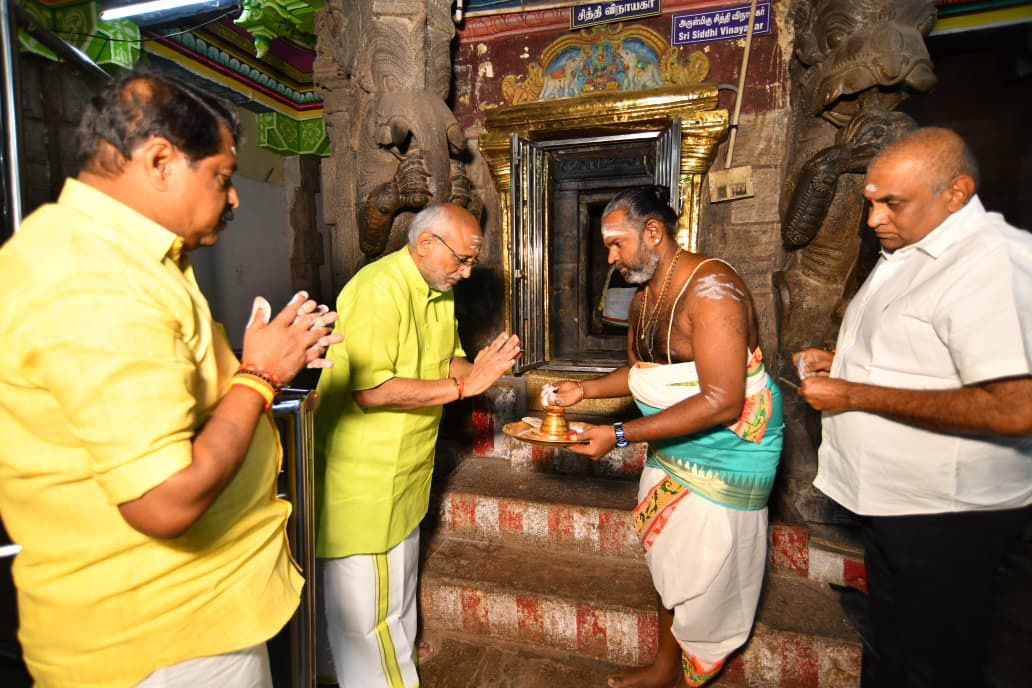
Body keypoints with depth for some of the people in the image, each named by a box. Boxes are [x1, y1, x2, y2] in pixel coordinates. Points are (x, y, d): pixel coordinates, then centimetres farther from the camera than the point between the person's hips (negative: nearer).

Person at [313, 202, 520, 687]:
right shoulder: (379, 289, -23)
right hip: (363, 478, -9)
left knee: (396, 598, 25)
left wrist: (480, 368, -7)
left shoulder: (439, 291, 8)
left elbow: (447, 360, 15)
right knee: (368, 611, 8)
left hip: (405, 473, 10)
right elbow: (371, 391, -29)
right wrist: (464, 385, -26)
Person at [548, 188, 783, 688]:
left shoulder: (710, 289, -24)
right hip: (671, 448, 9)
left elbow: (722, 402, -30)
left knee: (706, 581, 6)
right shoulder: (643, 300, 5)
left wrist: (620, 436, -29)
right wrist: (583, 390, 0)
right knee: (668, 563, 19)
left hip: (726, 454, -8)